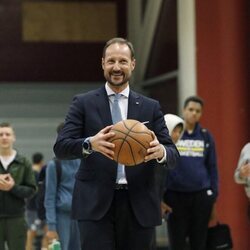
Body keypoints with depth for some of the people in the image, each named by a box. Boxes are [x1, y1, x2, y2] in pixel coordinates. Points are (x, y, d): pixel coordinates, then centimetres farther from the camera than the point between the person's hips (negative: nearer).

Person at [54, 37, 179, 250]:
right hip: (96, 204, -2)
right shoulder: (84, 103, 6)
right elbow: (61, 146, -3)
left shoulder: (151, 107, 12)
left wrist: (160, 151, -19)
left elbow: (173, 154, 7)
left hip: (139, 205, 3)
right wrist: (90, 144, -25)